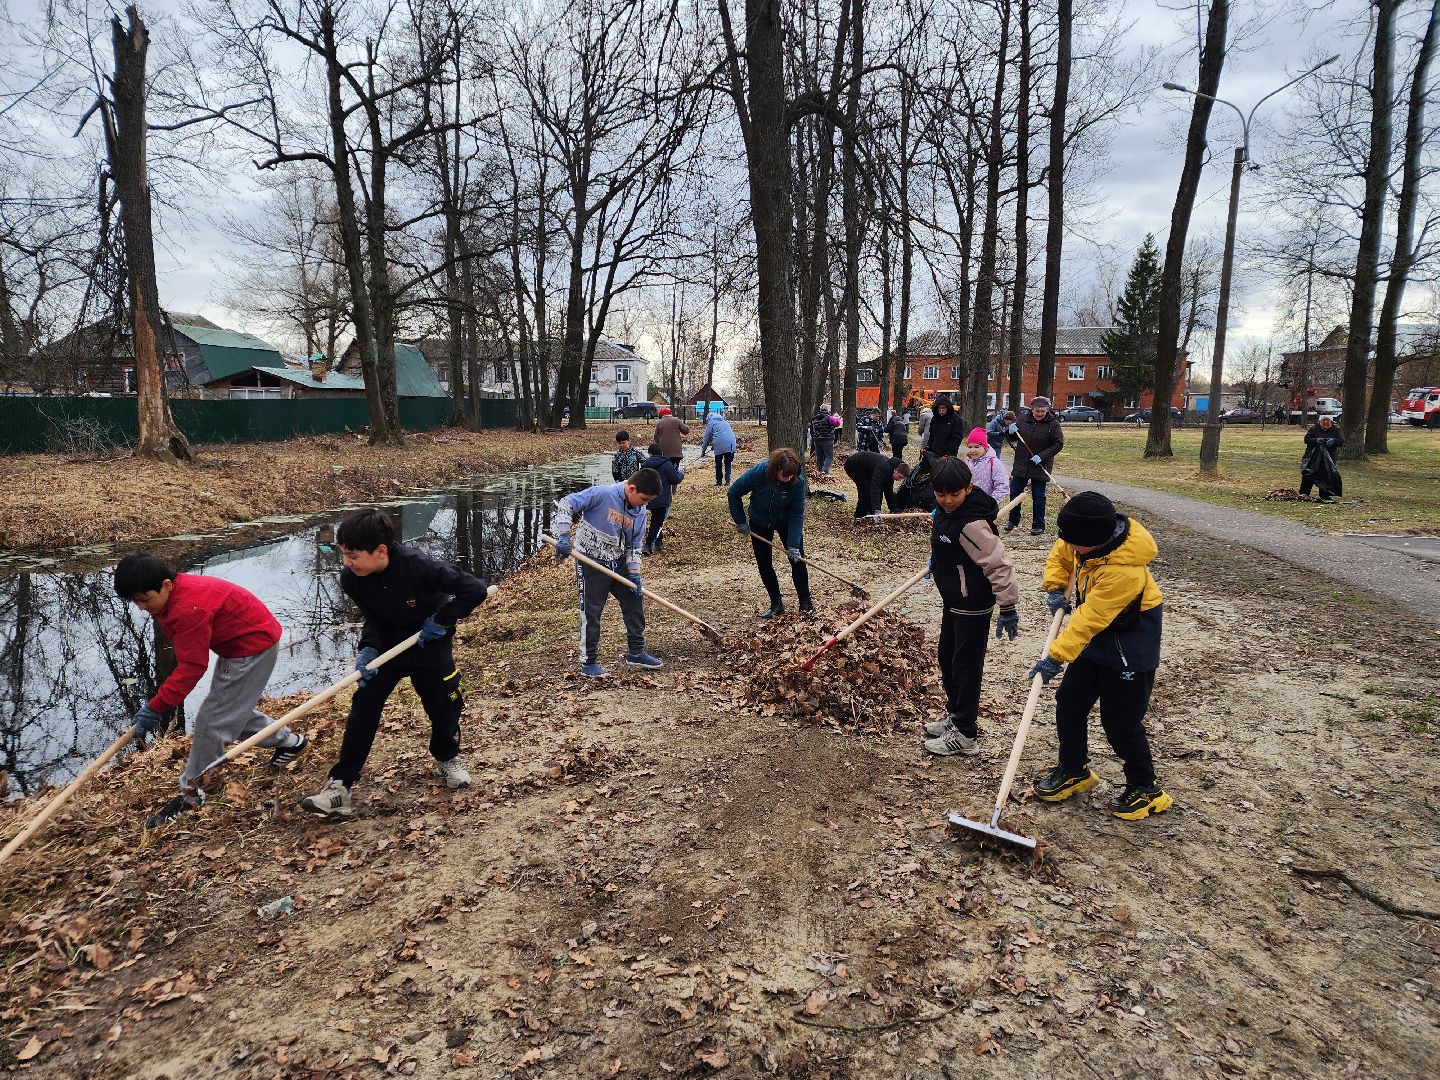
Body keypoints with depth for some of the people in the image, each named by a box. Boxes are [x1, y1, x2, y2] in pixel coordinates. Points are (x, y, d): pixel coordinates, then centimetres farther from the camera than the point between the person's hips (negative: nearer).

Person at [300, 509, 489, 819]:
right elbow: (373, 618, -6)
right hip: (386, 645, 3)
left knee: (444, 709, 7)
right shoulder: (351, 578, -20)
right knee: (362, 710, -6)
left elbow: (475, 590, -31)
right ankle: (339, 787, 2)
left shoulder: (419, 565, -35)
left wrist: (442, 620, -25)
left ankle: (447, 759, 38)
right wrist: (369, 649, -23)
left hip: (430, 645, -3)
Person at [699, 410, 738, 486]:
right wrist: (714, 445, 46)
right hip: (731, 443, 5)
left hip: (720, 444, -4)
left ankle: (719, 482, 10)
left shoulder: (711, 423, 15)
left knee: (718, 464, 8)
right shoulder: (725, 422, 32)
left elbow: (707, 438, 13)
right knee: (728, 463, 14)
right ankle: (727, 480, 6)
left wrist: (703, 451, 21)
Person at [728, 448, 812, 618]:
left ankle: (806, 603, 9)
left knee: (797, 559, -4)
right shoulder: (757, 473, -32)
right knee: (764, 564, 3)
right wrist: (740, 522, -11)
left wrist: (793, 545, -29)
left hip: (786, 521, 0)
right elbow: (734, 493, -16)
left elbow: (797, 514, -24)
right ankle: (776, 604, 16)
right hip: (760, 523, 1)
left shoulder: (798, 481, -29)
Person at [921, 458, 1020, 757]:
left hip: (972, 606, -10)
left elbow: (997, 565, -26)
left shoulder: (972, 523, -28)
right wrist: (936, 562, 33)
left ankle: (965, 735, 14)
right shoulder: (947, 511, 1)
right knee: (947, 658, 21)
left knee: (966, 666, 1)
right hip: (954, 601, 10)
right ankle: (955, 715, 39)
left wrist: (1008, 608, -23)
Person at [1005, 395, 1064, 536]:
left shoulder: (1053, 423, -10)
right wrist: (1010, 432, -13)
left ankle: (1038, 526, 15)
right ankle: (1013, 520, 28)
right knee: (1014, 492, 9)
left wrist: (1042, 456, -20)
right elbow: (1013, 438, 11)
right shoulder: (1022, 418, 0)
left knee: (1038, 496, 3)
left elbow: (1059, 444, -10)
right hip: (1021, 464, 3)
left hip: (1040, 466, -3)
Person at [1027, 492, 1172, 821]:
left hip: (1130, 649, -8)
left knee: (1120, 722, -1)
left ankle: (1146, 789, 21)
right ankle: (1074, 771, 31)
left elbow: (1089, 620, -33)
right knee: (1068, 704, 13)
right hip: (1096, 638, 9)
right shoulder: (1090, 537, -12)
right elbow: (1060, 555, 10)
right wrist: (1055, 588, -4)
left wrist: (1056, 657, -30)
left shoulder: (1123, 571, -35)